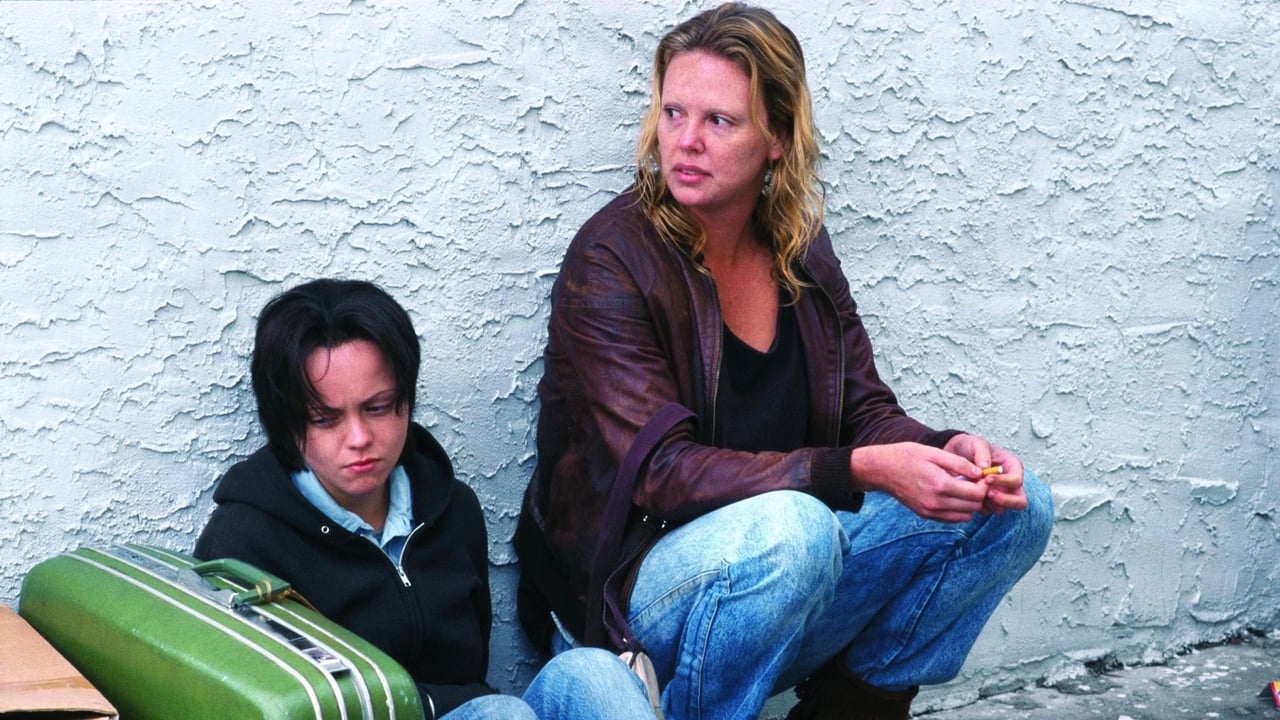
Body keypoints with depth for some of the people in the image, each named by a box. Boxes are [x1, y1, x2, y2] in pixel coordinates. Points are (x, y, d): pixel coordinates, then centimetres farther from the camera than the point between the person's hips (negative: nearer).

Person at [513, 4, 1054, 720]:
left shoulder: (801, 247, 4)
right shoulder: (610, 262, -15)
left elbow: (866, 411, 7)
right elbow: (659, 471, -22)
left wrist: (947, 451, -16)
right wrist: (862, 471, -30)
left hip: (782, 581, 6)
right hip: (622, 599, -6)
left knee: (1016, 503, -4)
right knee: (786, 528, -37)